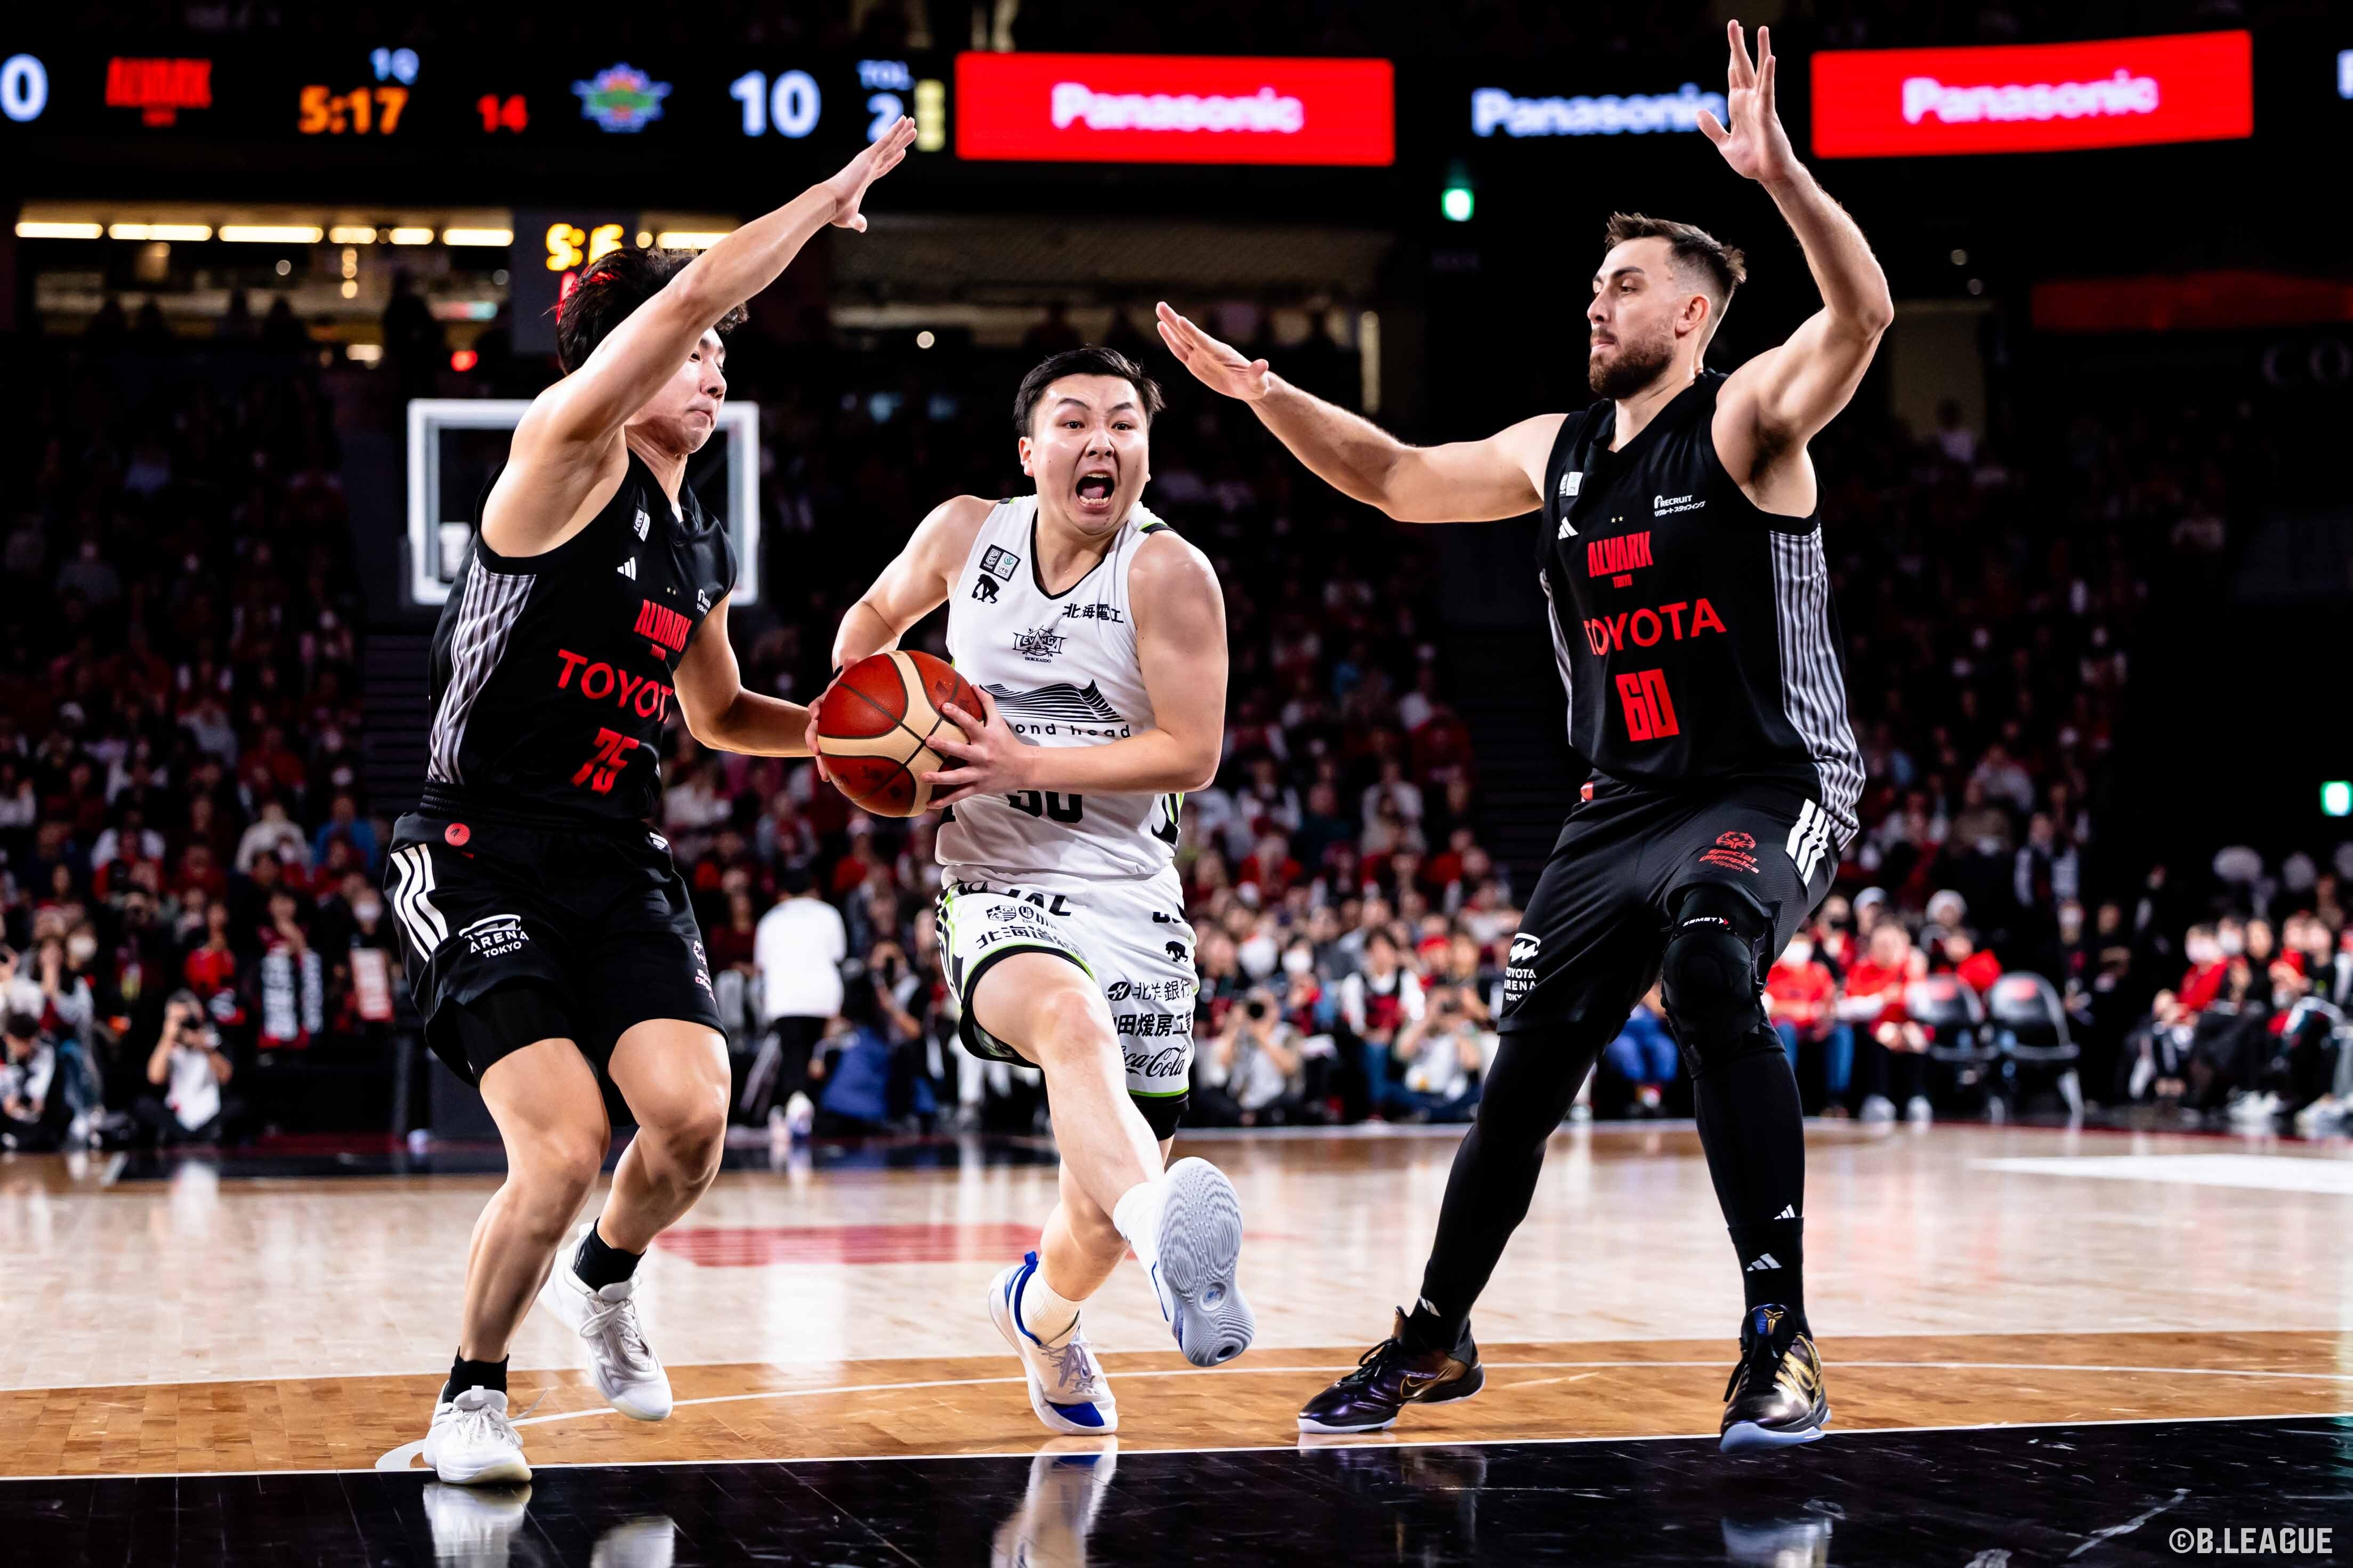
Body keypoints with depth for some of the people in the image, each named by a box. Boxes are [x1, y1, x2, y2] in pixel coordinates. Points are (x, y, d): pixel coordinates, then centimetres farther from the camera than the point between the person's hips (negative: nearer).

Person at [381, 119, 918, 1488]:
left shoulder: (700, 549, 15)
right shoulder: (568, 459, -8)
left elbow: (719, 713, 31)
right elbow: (685, 300, -21)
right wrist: (833, 197, -12)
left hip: (620, 863, 7)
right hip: (486, 861, -7)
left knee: (693, 1120, -12)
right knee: (566, 1150, -18)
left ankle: (605, 1283, 22)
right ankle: (475, 1392, 8)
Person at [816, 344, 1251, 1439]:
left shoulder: (1170, 574, -8)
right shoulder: (966, 533, 1)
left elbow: (1192, 754, -13)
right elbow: (878, 614, 22)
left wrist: (1026, 764, -19)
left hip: (1131, 896, 1)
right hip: (999, 887, 0)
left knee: (1098, 1218, 5)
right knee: (1074, 1022, -38)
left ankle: (1038, 1313, 41)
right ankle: (1166, 1230, -66)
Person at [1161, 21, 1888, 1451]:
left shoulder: (1748, 417, -9)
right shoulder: (1556, 452, 10)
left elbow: (1863, 316, -27)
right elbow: (1396, 478, 21)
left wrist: (1782, 175, -42)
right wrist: (1264, 392, 9)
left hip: (1771, 790, -7)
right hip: (1623, 802, 7)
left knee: (1712, 970, -35)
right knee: (1526, 1072, 9)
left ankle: (1782, 1340, -31)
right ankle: (1435, 1342, 27)